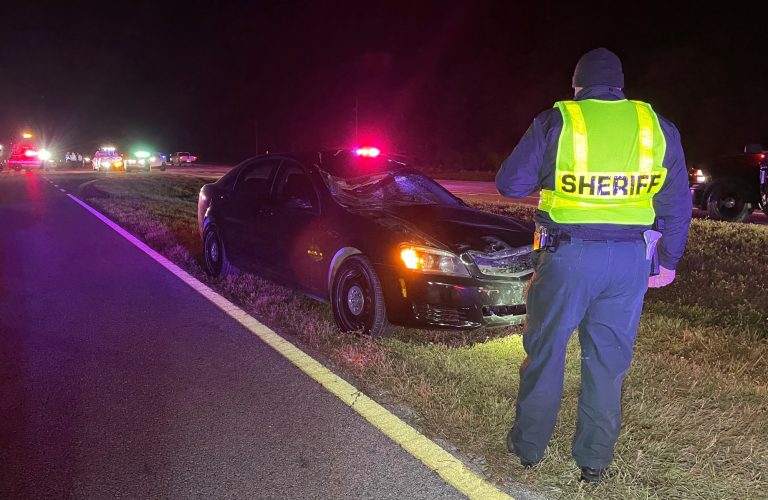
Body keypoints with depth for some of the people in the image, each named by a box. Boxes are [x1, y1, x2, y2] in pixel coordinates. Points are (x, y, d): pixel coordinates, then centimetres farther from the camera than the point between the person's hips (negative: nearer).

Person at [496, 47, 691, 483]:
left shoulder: (556, 122, -3)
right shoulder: (658, 127, 7)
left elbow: (510, 184, 0)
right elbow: (678, 204, 10)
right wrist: (668, 260, 18)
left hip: (568, 254, -3)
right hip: (631, 259, 3)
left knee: (546, 351, 11)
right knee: (609, 360, 12)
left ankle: (530, 445, 24)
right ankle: (595, 459, 22)